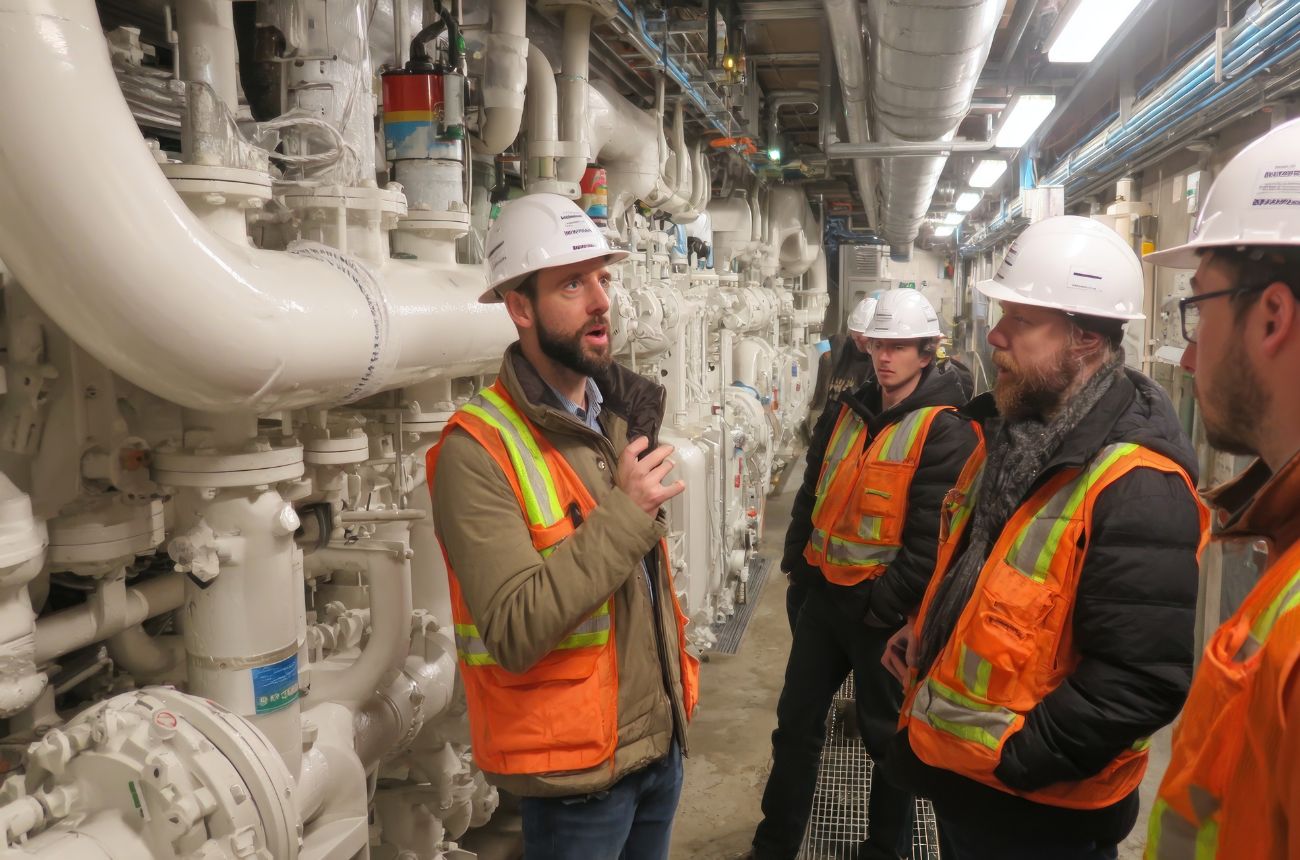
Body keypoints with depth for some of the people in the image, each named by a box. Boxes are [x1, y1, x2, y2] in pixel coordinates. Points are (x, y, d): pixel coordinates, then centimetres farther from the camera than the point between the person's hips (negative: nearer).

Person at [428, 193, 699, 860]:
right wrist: (624, 514, -26)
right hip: (577, 767, -7)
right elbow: (515, 633, -27)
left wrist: (678, 662, 16)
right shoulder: (478, 450, -21)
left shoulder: (619, 415, 5)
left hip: (661, 739, 7)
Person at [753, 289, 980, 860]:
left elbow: (932, 536, -19)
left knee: (885, 733, 11)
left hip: (883, 606, -6)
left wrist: (885, 602, -17)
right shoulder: (849, 413, 8)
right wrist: (800, 564, 11)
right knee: (795, 722, 13)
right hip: (825, 593, 7)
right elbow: (813, 490, 16)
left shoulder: (944, 431, -14)